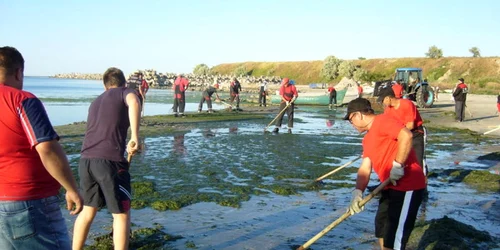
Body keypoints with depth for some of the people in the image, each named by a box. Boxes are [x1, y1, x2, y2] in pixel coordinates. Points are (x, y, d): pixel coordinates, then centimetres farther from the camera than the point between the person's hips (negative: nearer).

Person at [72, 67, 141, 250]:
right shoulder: (124, 92, 7)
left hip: (86, 160, 7)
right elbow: (134, 103, -18)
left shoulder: (96, 102, 26)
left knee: (88, 210, 23)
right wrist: (135, 137, -22)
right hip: (110, 160, -6)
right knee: (121, 214, 6)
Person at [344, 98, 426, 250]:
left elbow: (406, 136, -28)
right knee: (382, 229, 22)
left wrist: (397, 165, -24)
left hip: (407, 187, -10)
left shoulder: (382, 121, -12)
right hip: (390, 187, 10)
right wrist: (358, 192, -6)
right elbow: (365, 169, 9)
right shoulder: (367, 139, 16)